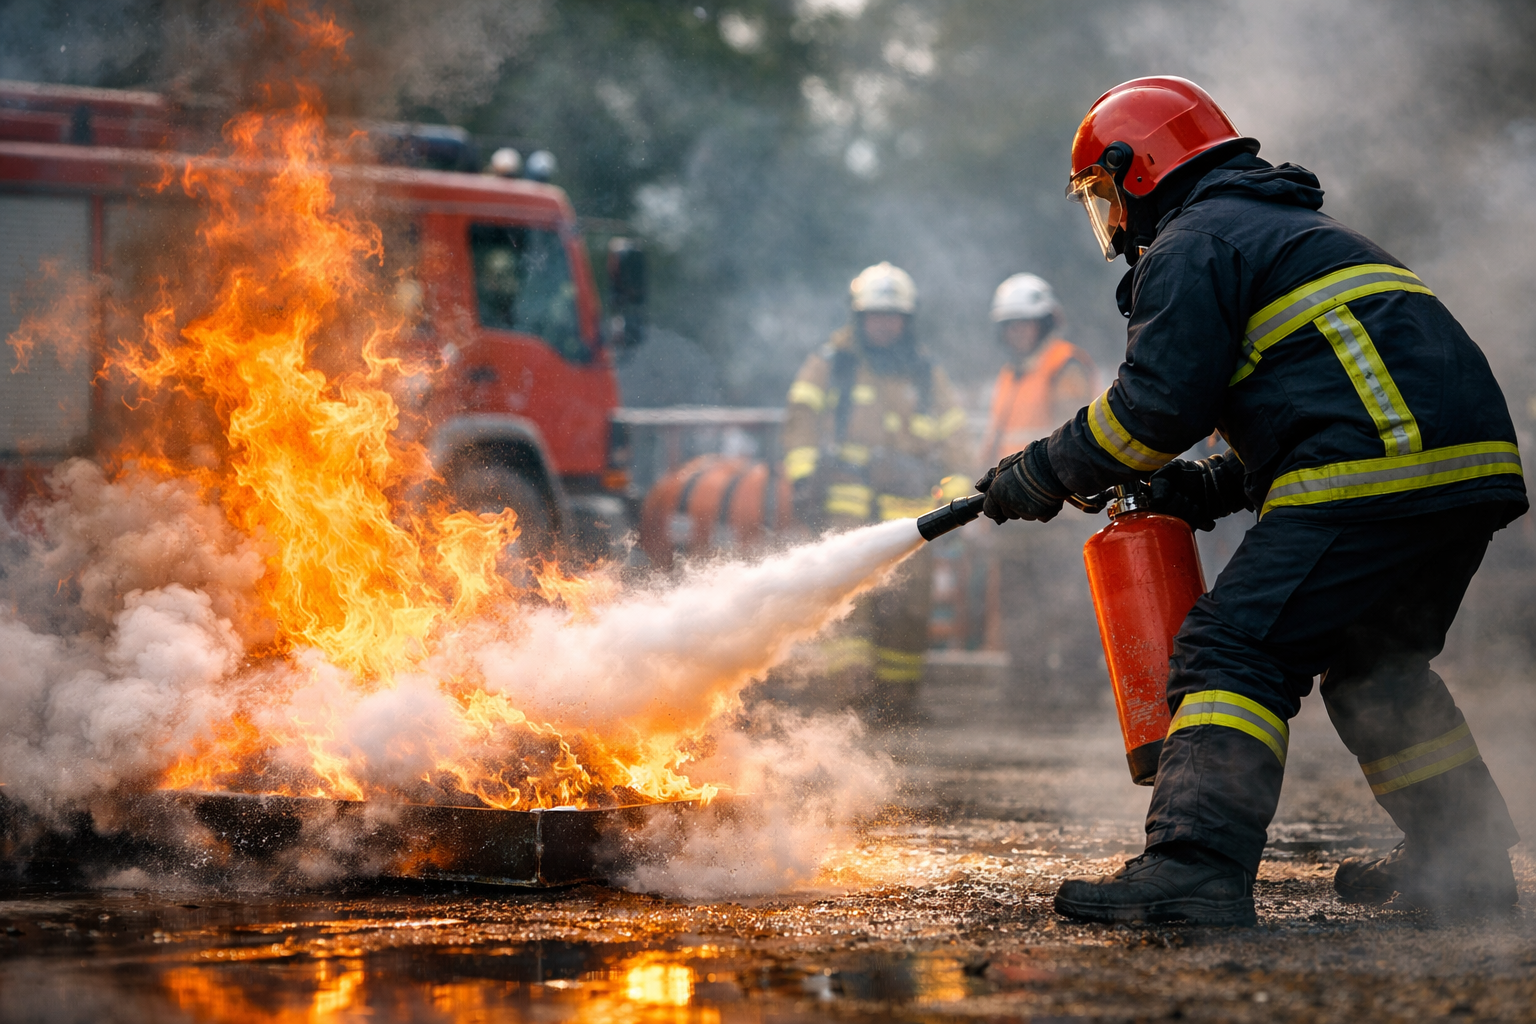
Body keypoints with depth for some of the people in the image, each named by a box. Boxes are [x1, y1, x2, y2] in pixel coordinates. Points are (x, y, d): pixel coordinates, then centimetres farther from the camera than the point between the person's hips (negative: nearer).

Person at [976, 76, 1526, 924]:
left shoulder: (1192, 244, 2)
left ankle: (1197, 869, -23)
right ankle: (1462, 861, 26)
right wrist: (1210, 488, 25)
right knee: (1371, 663, 25)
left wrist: (1042, 475, 4)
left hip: (1374, 475, -10)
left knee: (1236, 651, -11)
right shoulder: (1298, 228, 33)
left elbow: (1158, 403, -8)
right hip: (1474, 472, 10)